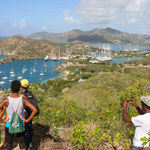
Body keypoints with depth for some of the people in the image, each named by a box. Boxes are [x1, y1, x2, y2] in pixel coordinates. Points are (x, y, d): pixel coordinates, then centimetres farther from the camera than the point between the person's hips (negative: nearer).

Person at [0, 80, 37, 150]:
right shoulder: (23, 99, -19)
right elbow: (35, 110, -25)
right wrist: (27, 120, -12)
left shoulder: (6, 100, -22)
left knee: (9, 144, 21)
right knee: (22, 143, 20)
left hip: (9, 125, -1)